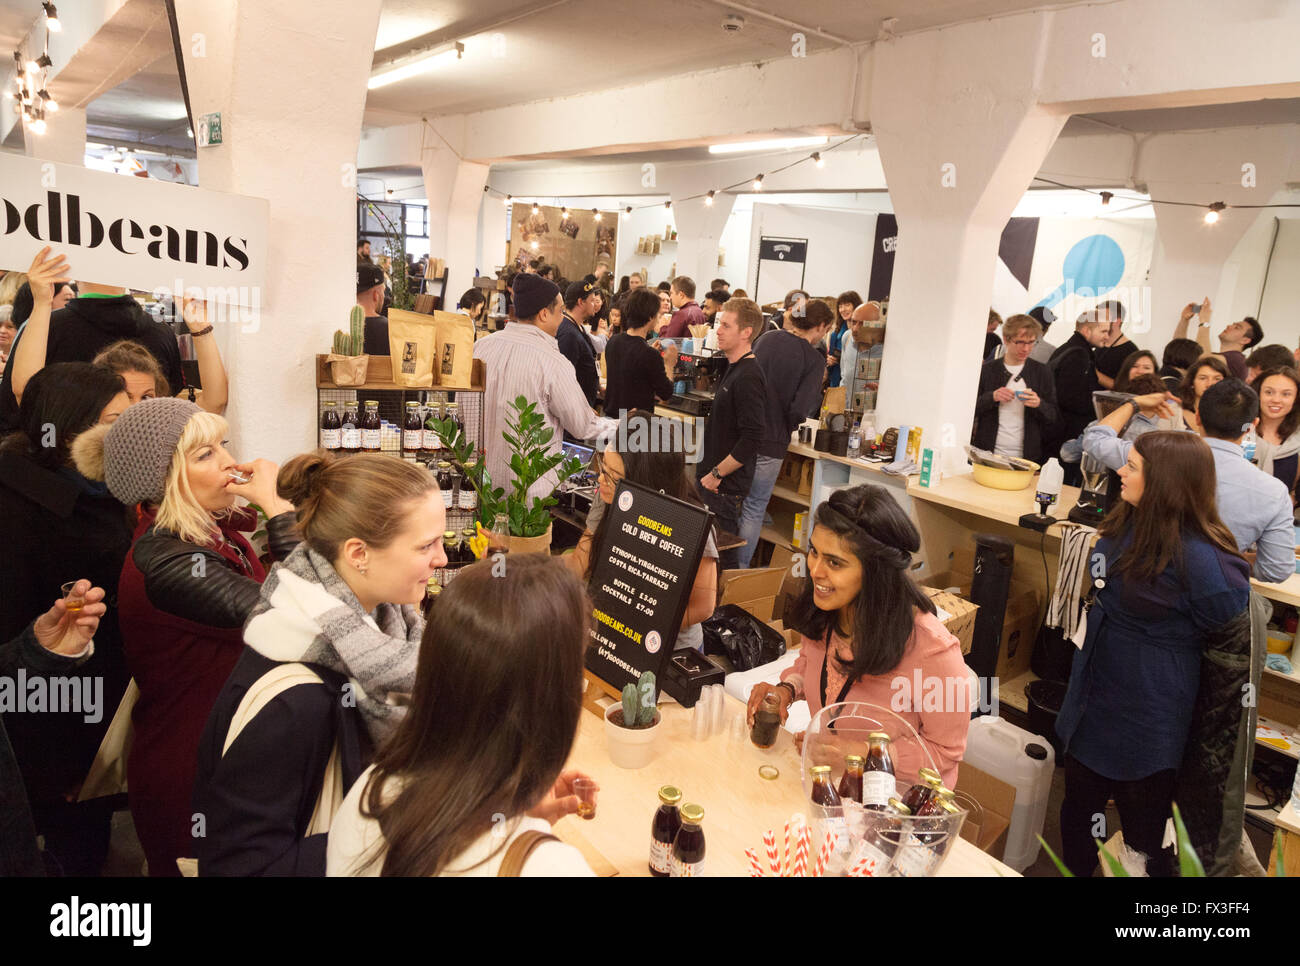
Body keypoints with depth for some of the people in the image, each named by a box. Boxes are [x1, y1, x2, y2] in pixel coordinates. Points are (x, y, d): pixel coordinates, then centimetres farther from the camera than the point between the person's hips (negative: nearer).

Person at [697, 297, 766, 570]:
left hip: (726, 485, -9)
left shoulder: (748, 377, -18)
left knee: (723, 556, -1)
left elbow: (751, 440, -24)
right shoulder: (731, 369, 13)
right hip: (710, 477, 9)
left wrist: (716, 474, -17)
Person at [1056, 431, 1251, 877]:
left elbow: (1235, 642, -15)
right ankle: (1074, 870, 45)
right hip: (1094, 697, 7)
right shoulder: (1126, 524, -5)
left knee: (1143, 827, 15)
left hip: (1145, 718, -7)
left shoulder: (1199, 557, -27)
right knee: (1078, 806, 24)